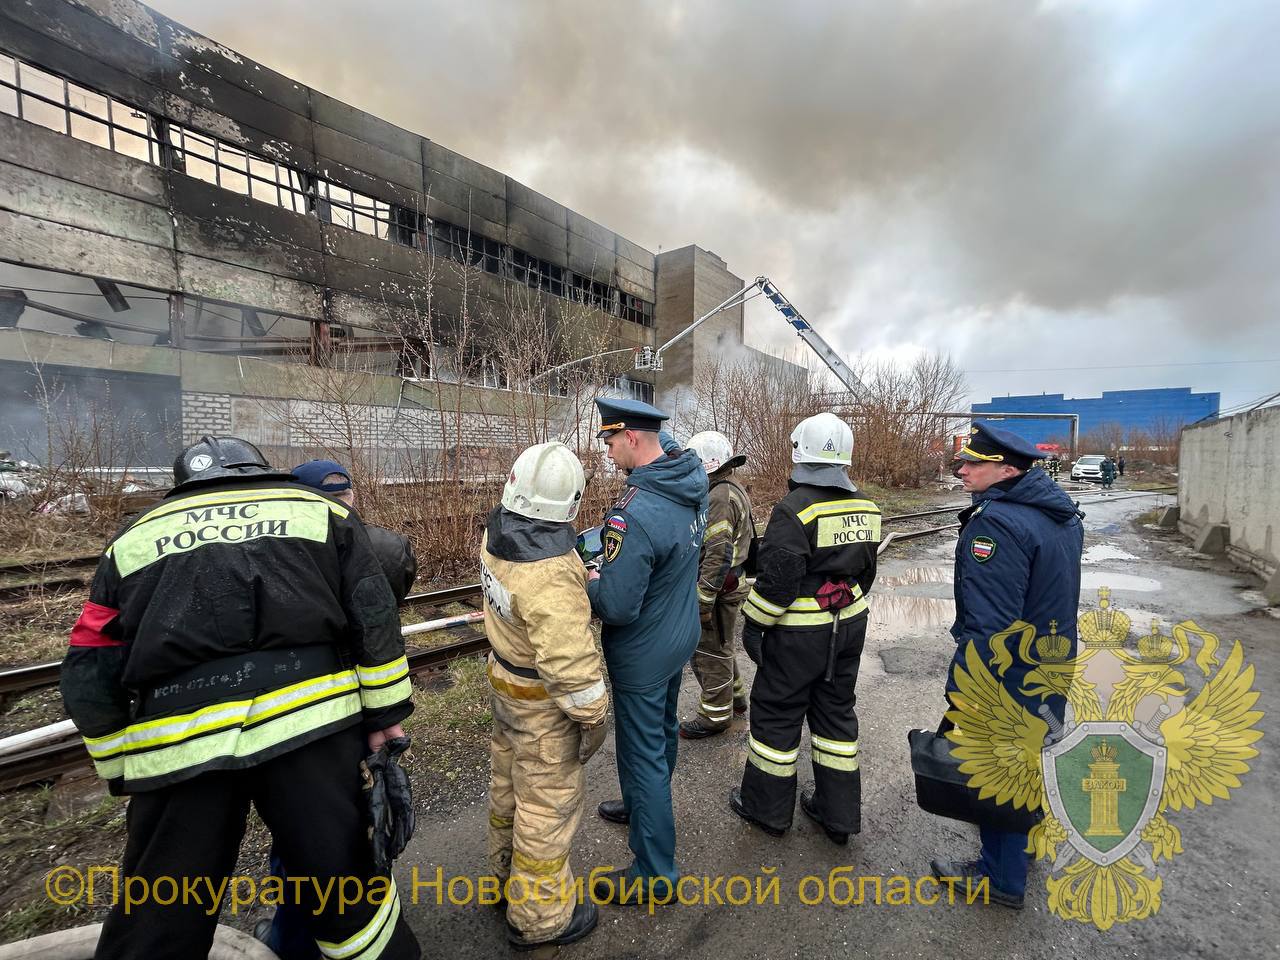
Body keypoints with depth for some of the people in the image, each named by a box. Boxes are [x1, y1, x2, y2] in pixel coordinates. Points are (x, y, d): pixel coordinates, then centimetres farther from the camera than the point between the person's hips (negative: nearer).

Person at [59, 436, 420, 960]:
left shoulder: (133, 538, 19)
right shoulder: (320, 511, 13)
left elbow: (88, 681, 15)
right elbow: (374, 616, 4)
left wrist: (126, 770, 26)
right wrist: (385, 711, 10)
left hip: (175, 748, 2)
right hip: (309, 720, -1)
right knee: (343, 880, 13)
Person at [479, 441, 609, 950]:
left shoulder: (497, 536, -11)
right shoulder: (551, 574, -37)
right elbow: (569, 660, -31)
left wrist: (578, 568, 9)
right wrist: (591, 714, -17)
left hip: (503, 677, 8)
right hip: (541, 703, -8)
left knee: (508, 778, 27)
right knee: (548, 800, 13)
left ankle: (507, 867, 52)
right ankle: (538, 917, 35)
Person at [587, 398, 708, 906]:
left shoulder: (634, 514, -34)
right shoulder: (691, 482, -6)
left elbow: (617, 606, -29)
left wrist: (586, 582, -9)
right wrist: (608, 555, 1)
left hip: (643, 654, -9)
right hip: (681, 635, 9)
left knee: (642, 753, 10)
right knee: (662, 731, 28)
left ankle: (654, 877, 30)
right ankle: (647, 806, 55)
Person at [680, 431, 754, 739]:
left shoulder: (719, 498, -23)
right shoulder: (735, 490, 10)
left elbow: (718, 555, -28)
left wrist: (703, 600, -24)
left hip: (718, 587, -10)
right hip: (734, 582, 10)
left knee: (708, 651, 5)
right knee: (720, 645, 24)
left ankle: (715, 715, 20)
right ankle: (734, 696, 40)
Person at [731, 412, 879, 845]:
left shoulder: (795, 509, -21)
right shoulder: (864, 507, 4)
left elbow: (777, 577, -22)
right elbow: (867, 569, 13)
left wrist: (753, 623, -11)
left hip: (799, 633, -7)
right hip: (850, 625, 8)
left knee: (776, 713, 9)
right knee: (836, 711, 19)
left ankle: (766, 807, 26)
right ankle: (839, 813, 32)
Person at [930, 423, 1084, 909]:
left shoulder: (996, 523, -28)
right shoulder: (1062, 514, 4)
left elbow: (989, 624, -30)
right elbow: (1055, 595, 14)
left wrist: (961, 686, -23)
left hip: (1008, 677, -9)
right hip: (1051, 670, 9)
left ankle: (1003, 877, 28)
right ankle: (1021, 847, 48)